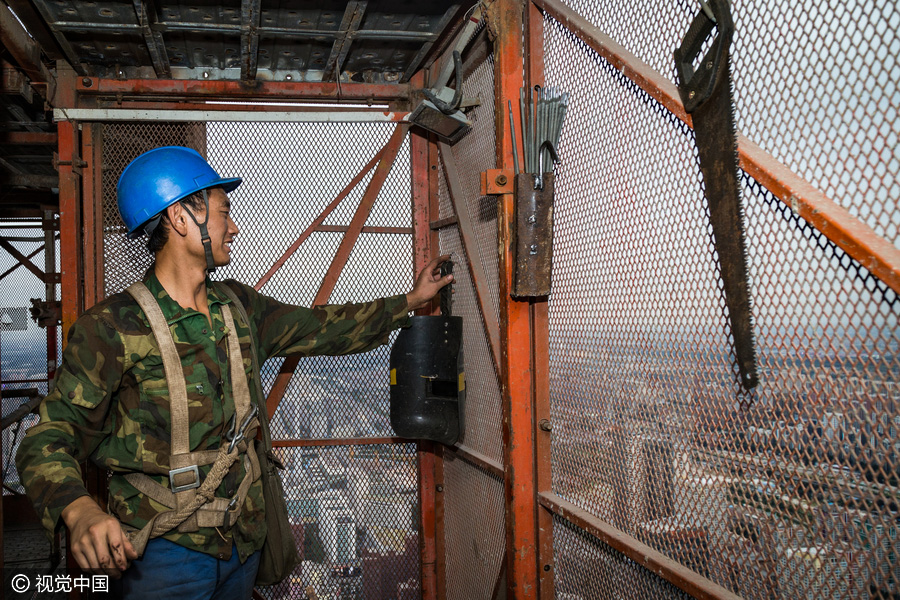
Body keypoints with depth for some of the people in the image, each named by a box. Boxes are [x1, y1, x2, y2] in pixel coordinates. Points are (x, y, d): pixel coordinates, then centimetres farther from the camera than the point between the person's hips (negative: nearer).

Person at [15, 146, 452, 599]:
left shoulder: (239, 307, 5)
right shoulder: (112, 326, -14)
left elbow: (322, 328, 16)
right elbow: (50, 438, -15)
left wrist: (410, 300, 20)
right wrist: (79, 510, -35)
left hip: (244, 540, 6)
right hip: (165, 554, -6)